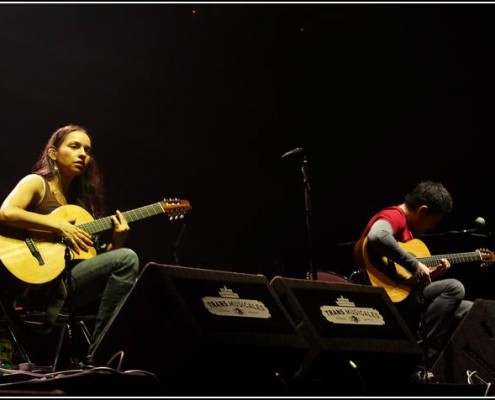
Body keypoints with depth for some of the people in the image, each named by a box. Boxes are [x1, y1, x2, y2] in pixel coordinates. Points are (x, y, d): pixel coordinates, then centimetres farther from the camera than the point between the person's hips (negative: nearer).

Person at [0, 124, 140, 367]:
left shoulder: (79, 199, 21)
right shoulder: (37, 183, 2)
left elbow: (93, 257, 15)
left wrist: (116, 242, -2)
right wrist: (59, 226, -19)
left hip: (67, 280, 7)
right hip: (39, 281, -7)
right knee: (127, 259, -20)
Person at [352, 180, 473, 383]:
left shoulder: (406, 228, 21)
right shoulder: (394, 215, -11)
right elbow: (376, 236, -37)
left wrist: (430, 274, 8)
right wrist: (414, 264, -28)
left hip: (404, 297, 10)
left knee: (470, 310, 8)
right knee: (454, 288, -23)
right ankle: (419, 366, -22)